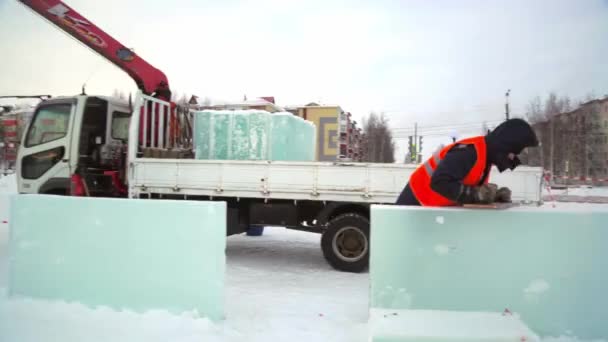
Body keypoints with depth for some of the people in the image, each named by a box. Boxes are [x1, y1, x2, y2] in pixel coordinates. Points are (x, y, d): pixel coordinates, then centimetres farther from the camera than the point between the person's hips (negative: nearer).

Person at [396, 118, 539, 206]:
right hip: (418, 200, -10)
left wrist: (495, 195, -10)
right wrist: (475, 193, -33)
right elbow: (439, 182, -34)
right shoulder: (469, 152, -27)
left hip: (434, 209, 10)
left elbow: (478, 190, 10)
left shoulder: (486, 156, 5)